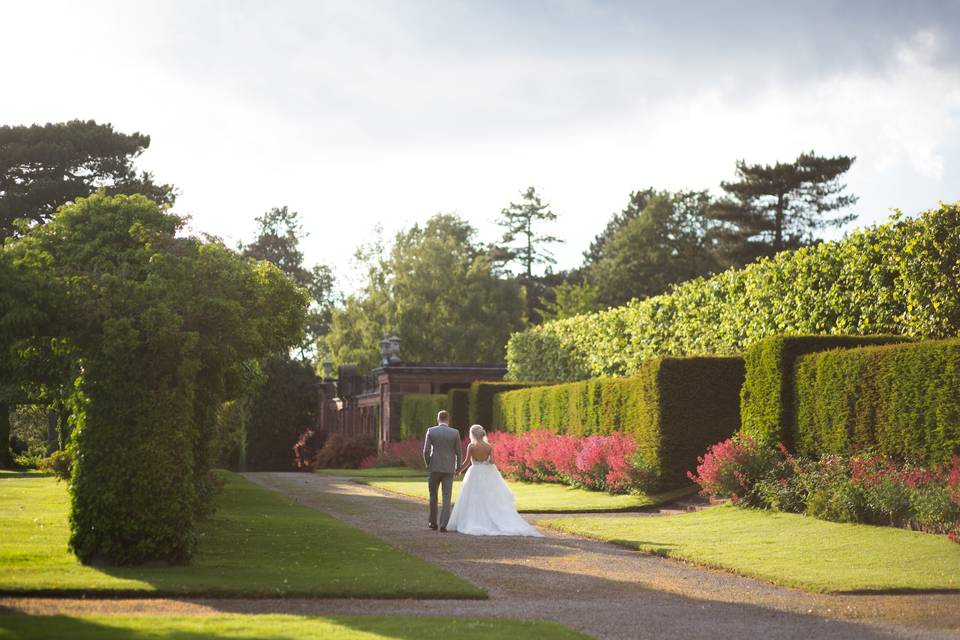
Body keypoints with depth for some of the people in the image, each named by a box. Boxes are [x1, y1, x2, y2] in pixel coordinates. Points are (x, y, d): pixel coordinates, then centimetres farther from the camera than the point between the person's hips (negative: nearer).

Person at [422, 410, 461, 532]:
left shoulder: (430, 431, -4)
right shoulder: (455, 433, -2)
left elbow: (426, 451, -7)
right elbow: (458, 452, 1)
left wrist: (428, 464, 10)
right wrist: (458, 467, 17)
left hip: (434, 468, 0)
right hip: (448, 469, 0)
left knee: (433, 495, 17)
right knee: (447, 498, 0)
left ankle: (433, 523, 23)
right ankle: (443, 525, -10)